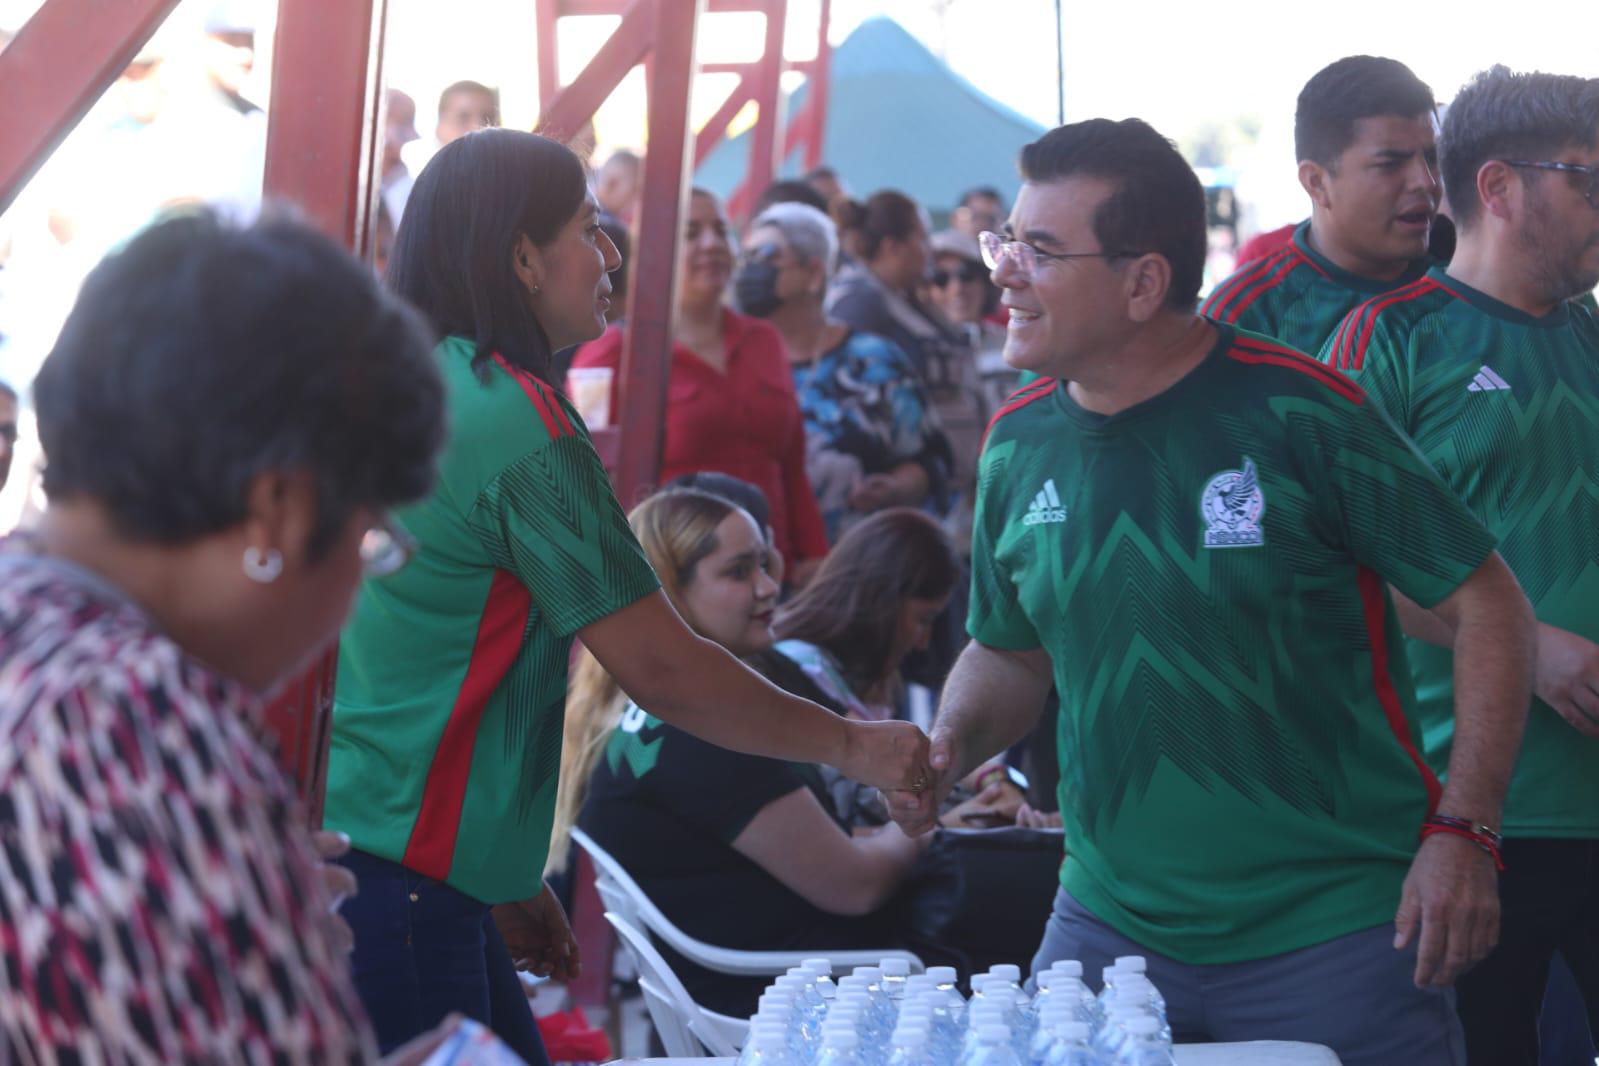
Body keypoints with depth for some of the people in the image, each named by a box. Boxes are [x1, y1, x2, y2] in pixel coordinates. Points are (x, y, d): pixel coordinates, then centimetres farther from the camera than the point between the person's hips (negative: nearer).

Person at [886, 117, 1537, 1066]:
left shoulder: (1297, 411, -12)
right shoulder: (1020, 443, 4)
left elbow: (1488, 604, -8)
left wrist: (1463, 831, -15)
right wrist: (951, 744, -3)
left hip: (1334, 930, -4)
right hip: (1110, 928, 4)